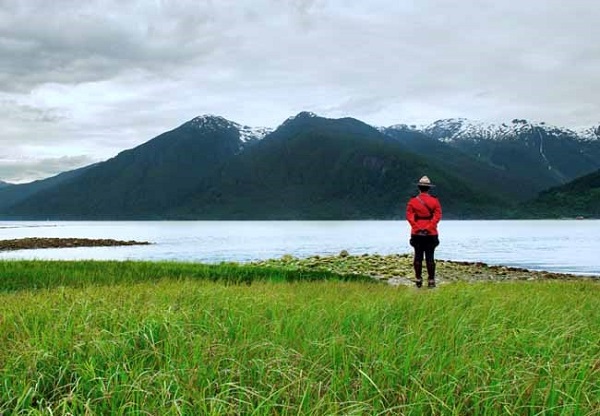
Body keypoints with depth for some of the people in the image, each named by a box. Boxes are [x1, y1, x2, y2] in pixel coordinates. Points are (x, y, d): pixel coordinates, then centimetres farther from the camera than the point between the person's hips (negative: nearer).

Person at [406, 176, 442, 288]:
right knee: (430, 257, 2)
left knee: (418, 257, 7)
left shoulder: (412, 201, 1)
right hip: (431, 234, -1)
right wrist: (429, 227, -11)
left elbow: (409, 216, -6)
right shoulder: (435, 201, 0)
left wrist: (417, 227, -9)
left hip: (416, 233, 1)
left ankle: (418, 280, 9)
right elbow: (437, 216, -8)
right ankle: (431, 280, 2)